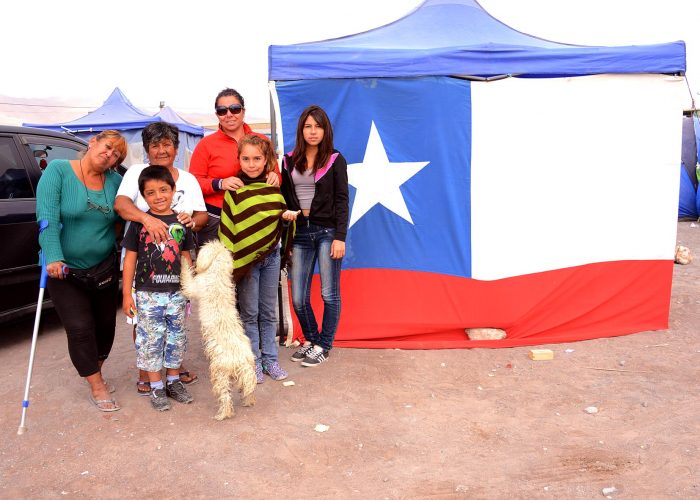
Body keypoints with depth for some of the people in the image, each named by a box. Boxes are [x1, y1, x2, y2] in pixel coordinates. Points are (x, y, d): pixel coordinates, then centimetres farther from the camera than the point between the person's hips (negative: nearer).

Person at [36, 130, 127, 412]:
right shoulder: (58, 171, -12)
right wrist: (54, 258, -30)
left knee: (105, 324, 13)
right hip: (64, 269, -4)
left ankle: (94, 371, 37)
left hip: (104, 267, 4)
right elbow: (47, 218, -21)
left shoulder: (116, 181, -1)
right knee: (80, 327, -5)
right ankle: (97, 386, 11)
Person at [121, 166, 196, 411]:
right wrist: (126, 294, -3)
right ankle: (156, 388, 16)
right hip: (148, 292, -2)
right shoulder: (139, 223, -3)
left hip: (176, 292, 3)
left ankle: (174, 381, 28)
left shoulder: (181, 222, 4)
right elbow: (130, 258, -1)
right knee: (151, 339, 4)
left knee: (176, 337, 12)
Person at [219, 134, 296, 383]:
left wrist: (287, 216, -5)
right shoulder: (235, 191, -9)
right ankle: (253, 361, 17)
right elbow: (228, 228, -9)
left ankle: (270, 359, 23)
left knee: (269, 312, 12)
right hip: (246, 258, -4)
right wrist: (228, 260, -13)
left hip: (271, 255, 4)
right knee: (249, 313, 5)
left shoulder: (274, 187, 4)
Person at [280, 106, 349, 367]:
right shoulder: (289, 161, 10)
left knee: (329, 294, 3)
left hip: (327, 232, -3)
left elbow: (341, 201, -3)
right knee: (298, 298, 4)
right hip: (299, 233, 3)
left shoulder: (335, 160, 1)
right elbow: (284, 199, 12)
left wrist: (340, 237, -11)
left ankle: (323, 345, 19)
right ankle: (311, 339, 27)